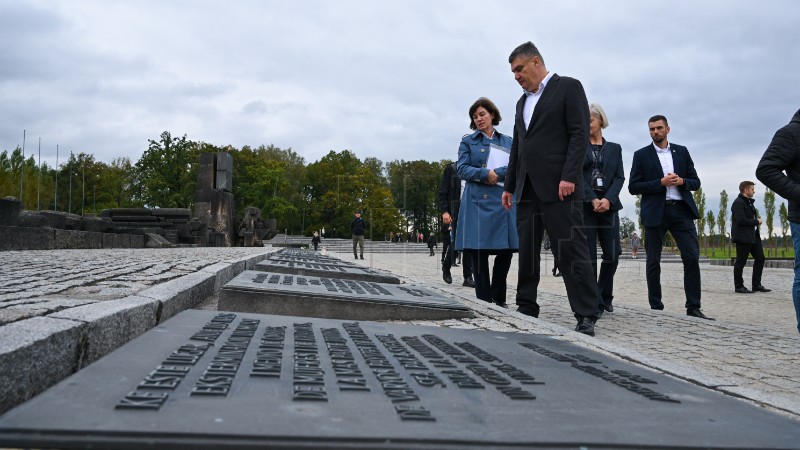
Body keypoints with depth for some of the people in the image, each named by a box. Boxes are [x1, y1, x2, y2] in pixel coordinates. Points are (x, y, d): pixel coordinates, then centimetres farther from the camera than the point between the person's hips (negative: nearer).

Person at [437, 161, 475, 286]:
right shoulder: (451, 168, 2)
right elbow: (442, 193, -1)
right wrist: (444, 211, -11)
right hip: (455, 213, -3)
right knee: (455, 243, -5)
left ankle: (468, 277, 4)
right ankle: (446, 268, 22)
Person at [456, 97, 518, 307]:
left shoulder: (508, 142, 17)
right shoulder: (468, 141, 11)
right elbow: (462, 168, -1)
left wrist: (497, 174, -12)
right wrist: (486, 174, -14)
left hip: (503, 201, 2)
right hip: (477, 201, -2)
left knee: (506, 249, 0)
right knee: (479, 251, -4)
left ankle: (498, 299, 15)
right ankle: (484, 300, 5)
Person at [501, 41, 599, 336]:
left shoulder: (568, 87, 2)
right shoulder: (523, 101, 23)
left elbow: (580, 134, -8)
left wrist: (569, 177, -17)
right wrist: (509, 186, 20)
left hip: (559, 188, -7)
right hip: (528, 190, 7)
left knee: (571, 251, -8)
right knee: (526, 252, 7)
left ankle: (586, 317, -5)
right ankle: (527, 309, 14)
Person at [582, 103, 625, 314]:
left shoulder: (614, 148, 16)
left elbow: (619, 177, 6)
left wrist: (608, 199, -12)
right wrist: (593, 199, -14)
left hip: (608, 205, 2)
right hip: (584, 205, -2)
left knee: (612, 254, -2)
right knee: (588, 256, -6)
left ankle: (605, 297, 17)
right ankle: (594, 302, -1)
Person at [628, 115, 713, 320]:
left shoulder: (682, 151, 13)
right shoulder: (641, 155, 6)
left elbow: (695, 182, 13)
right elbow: (633, 187, -2)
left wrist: (681, 181, -9)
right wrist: (661, 183, -12)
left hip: (681, 210, 2)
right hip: (655, 212, -2)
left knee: (692, 257, -7)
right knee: (653, 261, 3)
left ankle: (693, 307, -1)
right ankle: (656, 307, 11)